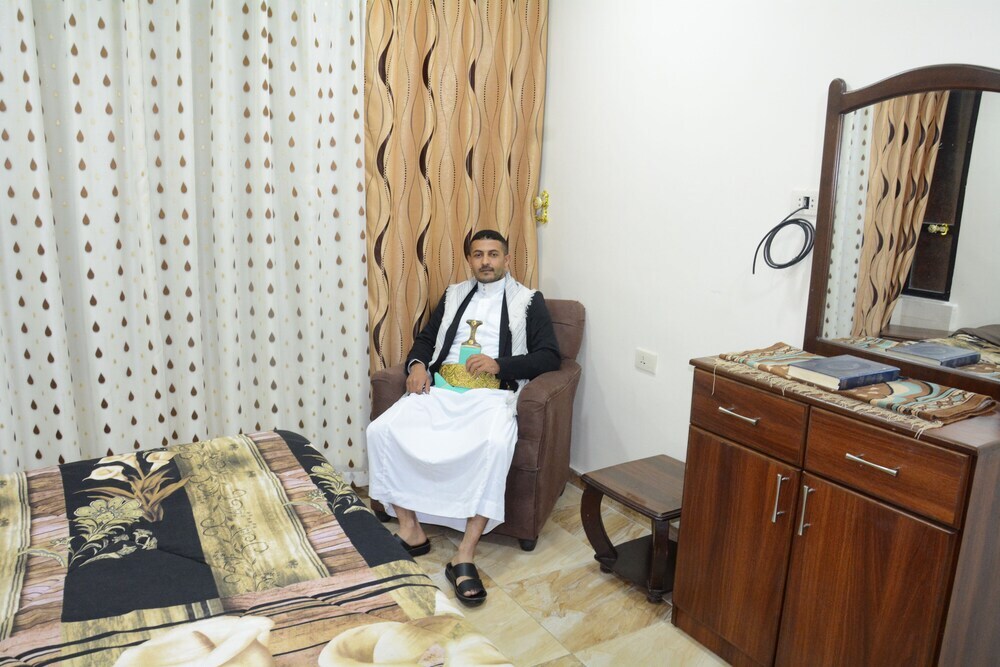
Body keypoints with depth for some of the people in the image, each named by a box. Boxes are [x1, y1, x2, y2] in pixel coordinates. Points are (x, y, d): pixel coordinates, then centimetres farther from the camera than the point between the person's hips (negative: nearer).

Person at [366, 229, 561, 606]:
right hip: (439, 388, 4)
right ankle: (410, 530, -9)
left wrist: (499, 364, -13)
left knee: (496, 444, -37)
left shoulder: (529, 301, 10)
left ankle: (465, 556, -30)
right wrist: (417, 364, 1)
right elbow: (426, 338, 24)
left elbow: (549, 356, 1)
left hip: (491, 394, -4)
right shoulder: (454, 295, 23)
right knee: (382, 429, -21)